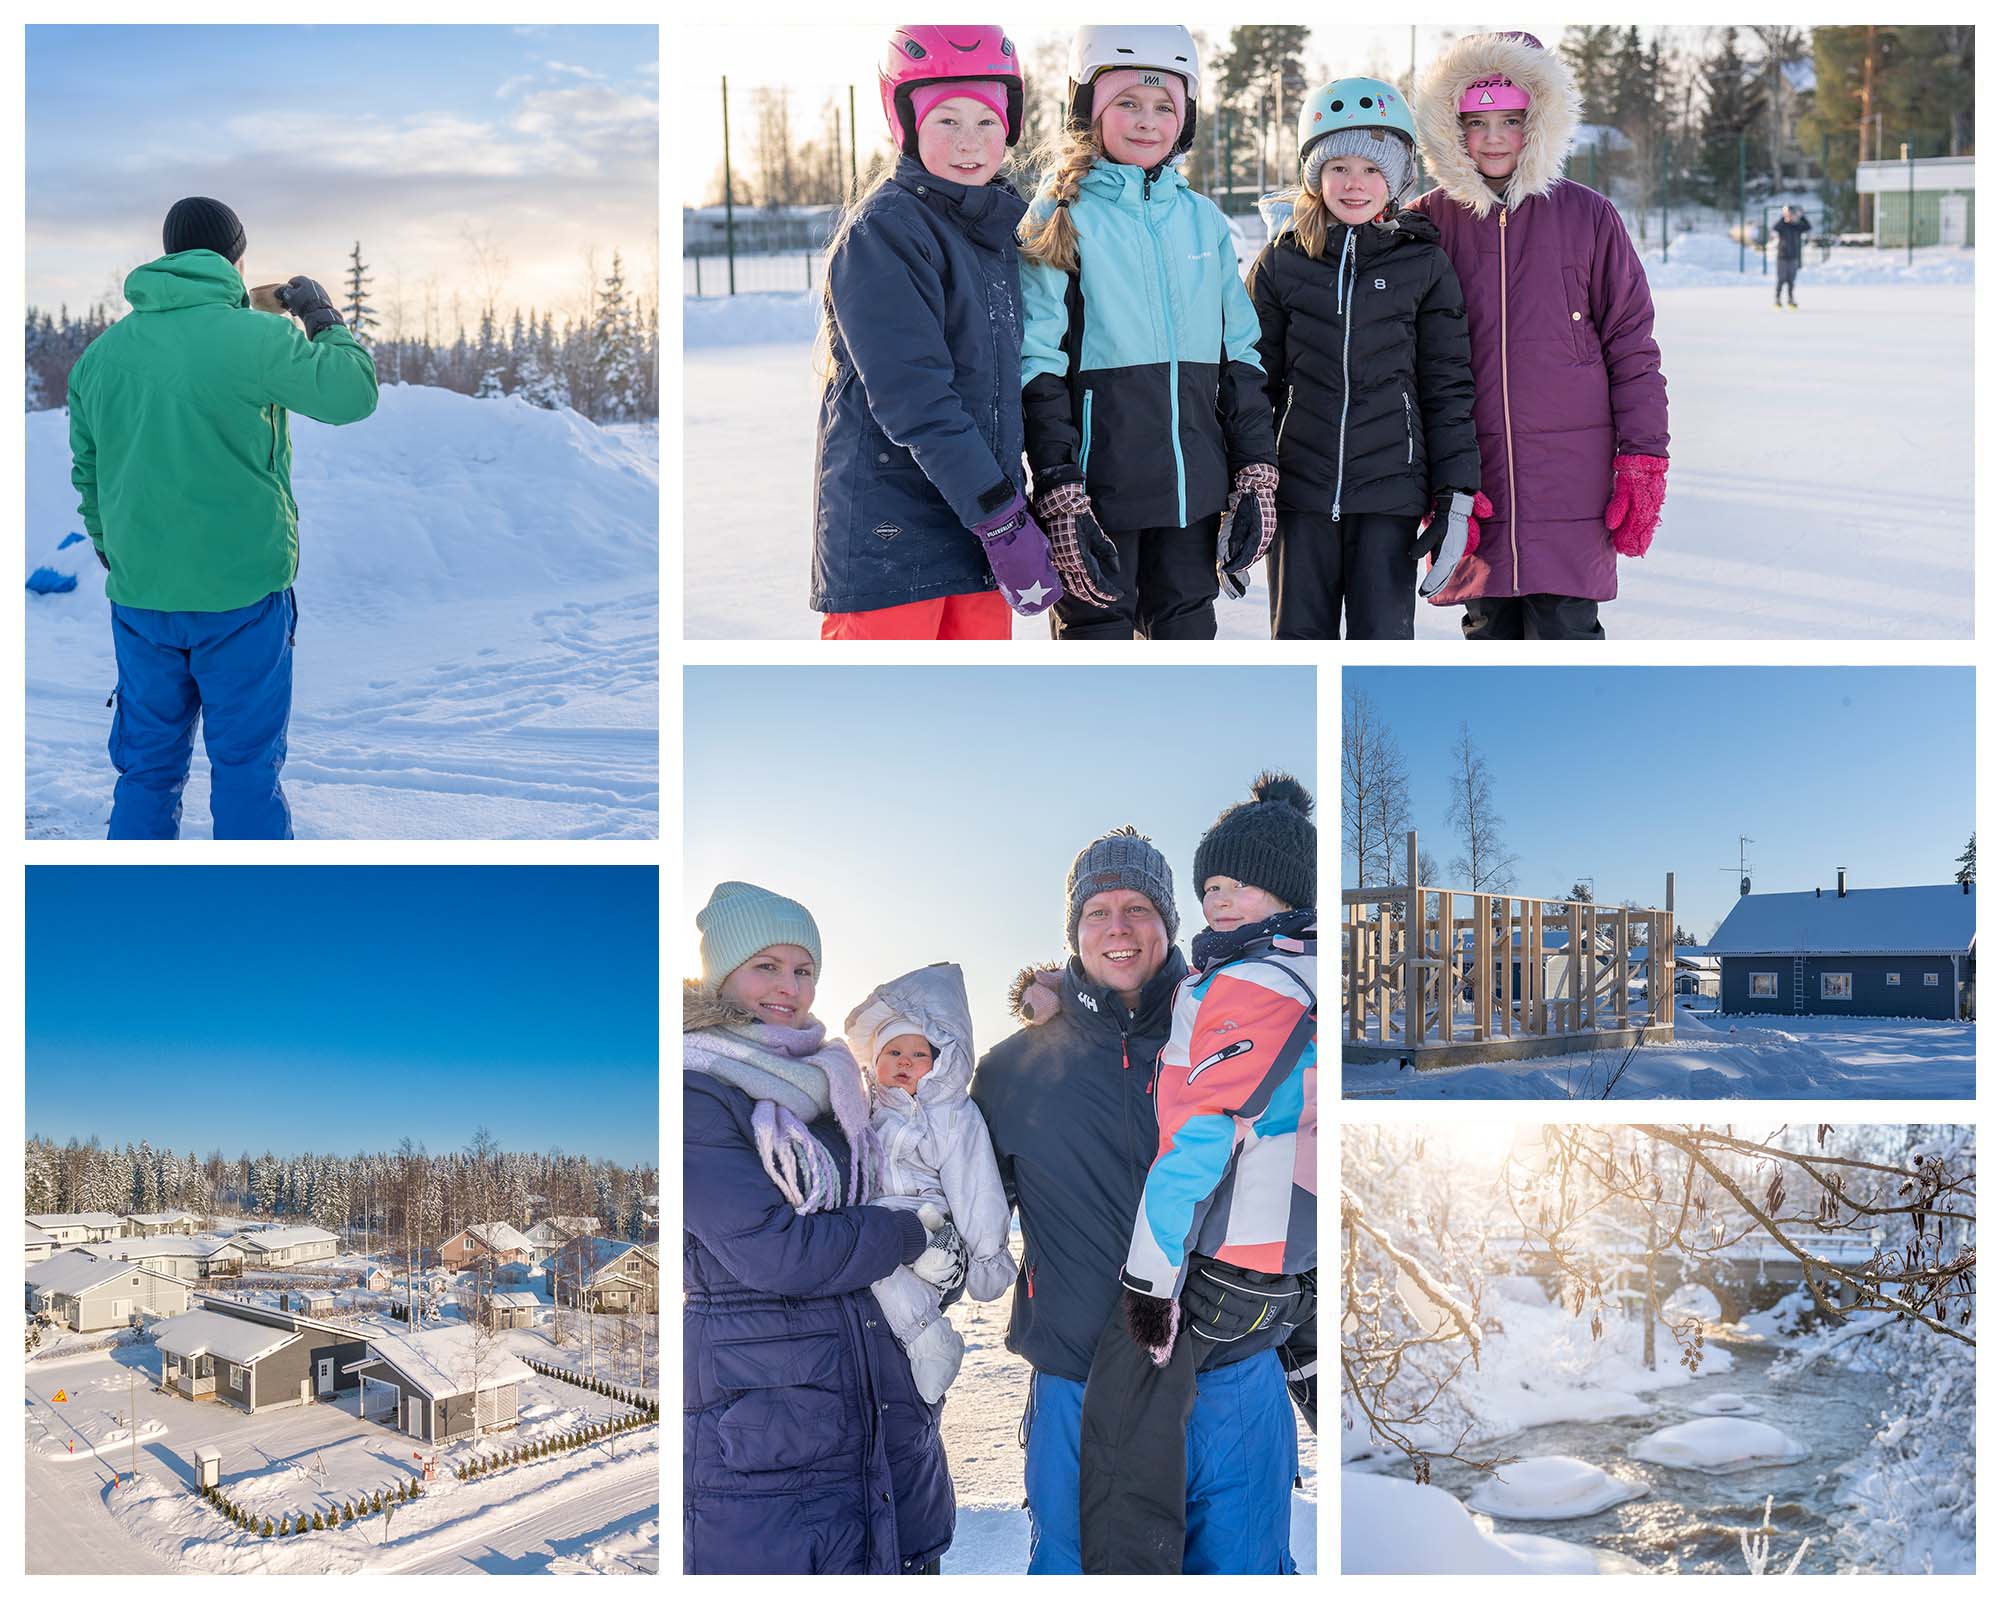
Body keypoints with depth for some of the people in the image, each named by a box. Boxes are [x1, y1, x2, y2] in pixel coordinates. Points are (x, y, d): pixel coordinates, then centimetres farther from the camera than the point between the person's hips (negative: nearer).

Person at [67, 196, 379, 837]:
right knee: (248, 768, 4)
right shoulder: (255, 337, -12)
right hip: (243, 590, -4)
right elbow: (353, 392, -2)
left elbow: (88, 477, 14)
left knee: (147, 767, 13)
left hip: (138, 594, 5)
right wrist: (320, 312, 12)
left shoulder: (100, 353, 7)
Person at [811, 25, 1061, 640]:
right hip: (891, 540, -7)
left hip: (982, 531, 7)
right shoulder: (882, 231, -11)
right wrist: (1003, 520, -21)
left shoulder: (998, 227, 13)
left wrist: (1013, 500, 14)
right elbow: (913, 399, -19)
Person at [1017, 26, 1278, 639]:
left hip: (1196, 489, 5)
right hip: (1099, 489, -4)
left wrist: (1255, 474, 7)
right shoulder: (1063, 218, -3)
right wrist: (1059, 495, -14)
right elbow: (1039, 370, -7)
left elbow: (1240, 357, 14)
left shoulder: (1203, 220, 11)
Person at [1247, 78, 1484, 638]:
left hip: (1391, 490, -1)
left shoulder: (1425, 264, 2)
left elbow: (1448, 384, 3)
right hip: (1298, 491, 1)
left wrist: (1456, 495, -2)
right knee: (1300, 639, 7)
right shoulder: (1281, 262, 4)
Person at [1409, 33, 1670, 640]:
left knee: (1564, 630, -5)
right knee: (1489, 630, 8)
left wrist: (1643, 459, -3)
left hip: (1571, 473, -2)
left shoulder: (1587, 216, 1)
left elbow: (1632, 346, 3)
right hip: (1469, 476, 2)